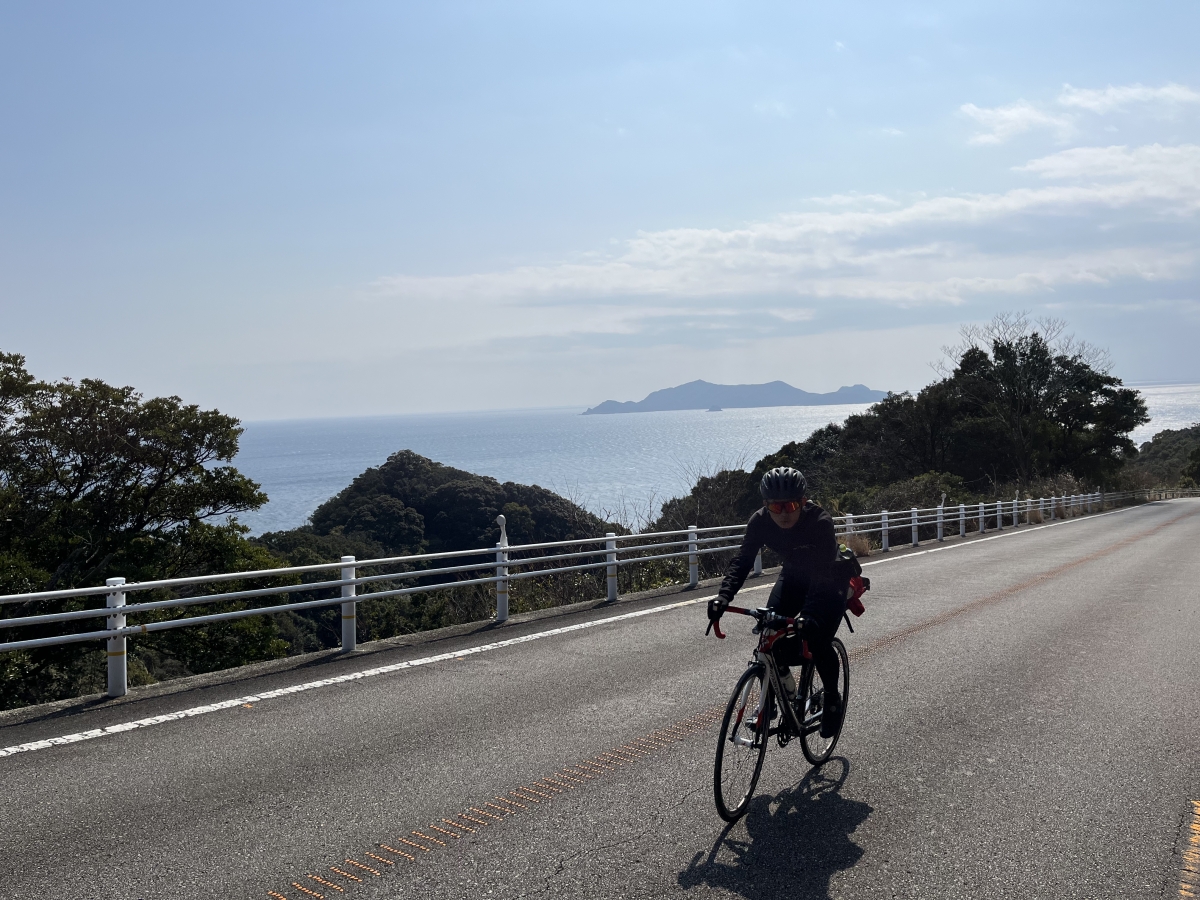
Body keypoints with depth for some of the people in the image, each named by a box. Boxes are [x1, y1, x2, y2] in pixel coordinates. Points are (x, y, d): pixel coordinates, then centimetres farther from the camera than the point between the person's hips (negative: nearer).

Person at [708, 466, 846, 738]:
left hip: (831, 580, -4)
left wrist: (808, 618, -53)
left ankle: (833, 700, 6)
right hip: (794, 576, 4)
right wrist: (724, 596, -43)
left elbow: (822, 573, -41)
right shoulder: (760, 522, -22)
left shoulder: (820, 522, -35)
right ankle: (783, 678, 10)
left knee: (818, 641, -20)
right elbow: (742, 560, -26)